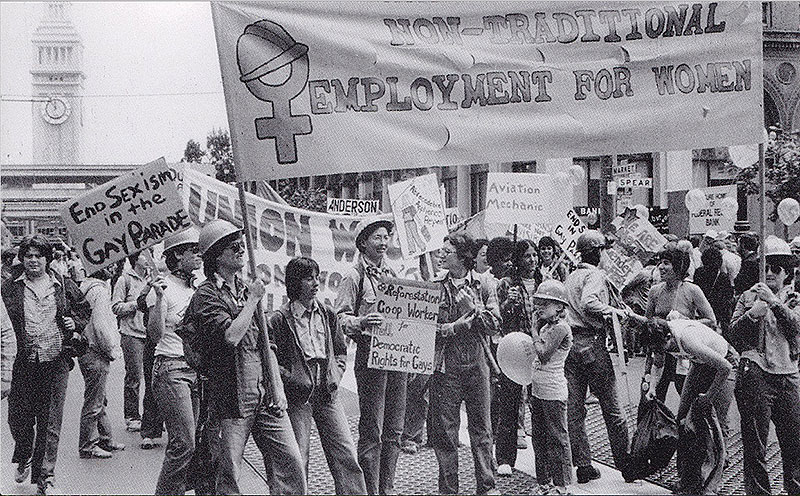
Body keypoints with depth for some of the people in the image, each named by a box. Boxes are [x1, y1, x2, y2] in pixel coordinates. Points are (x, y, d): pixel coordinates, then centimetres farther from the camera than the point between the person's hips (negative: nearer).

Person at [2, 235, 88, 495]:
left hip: (55, 362, 0)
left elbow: (83, 316, 20)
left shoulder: (64, 287, 8)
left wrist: (74, 323, -1)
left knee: (50, 422, 1)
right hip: (22, 364, 0)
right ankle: (23, 459, 35)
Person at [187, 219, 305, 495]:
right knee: (228, 472, -1)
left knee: (289, 460, 0)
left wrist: (277, 388, 11)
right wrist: (252, 300, -10)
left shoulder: (248, 289, 17)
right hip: (232, 399, -6)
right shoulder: (206, 295, -5)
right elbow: (230, 336, -20)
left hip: (266, 396, 6)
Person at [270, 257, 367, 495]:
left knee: (346, 455, -1)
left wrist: (335, 376, 3)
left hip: (328, 394, 4)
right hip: (298, 397, -4)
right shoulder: (279, 320, -4)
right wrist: (295, 381, -13)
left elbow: (341, 350, 18)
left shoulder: (327, 314, 10)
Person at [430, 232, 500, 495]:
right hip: (446, 365, 0)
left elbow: (493, 324, -1)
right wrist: (464, 323, -11)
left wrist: (473, 307, -12)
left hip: (477, 362, 0)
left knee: (481, 427, 4)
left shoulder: (482, 288, 7)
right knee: (444, 429, 0)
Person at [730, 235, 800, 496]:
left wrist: (774, 302, -18)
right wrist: (753, 313, -13)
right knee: (754, 442, -2)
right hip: (756, 374, -2)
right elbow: (734, 333, 2)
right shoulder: (749, 296, 10)